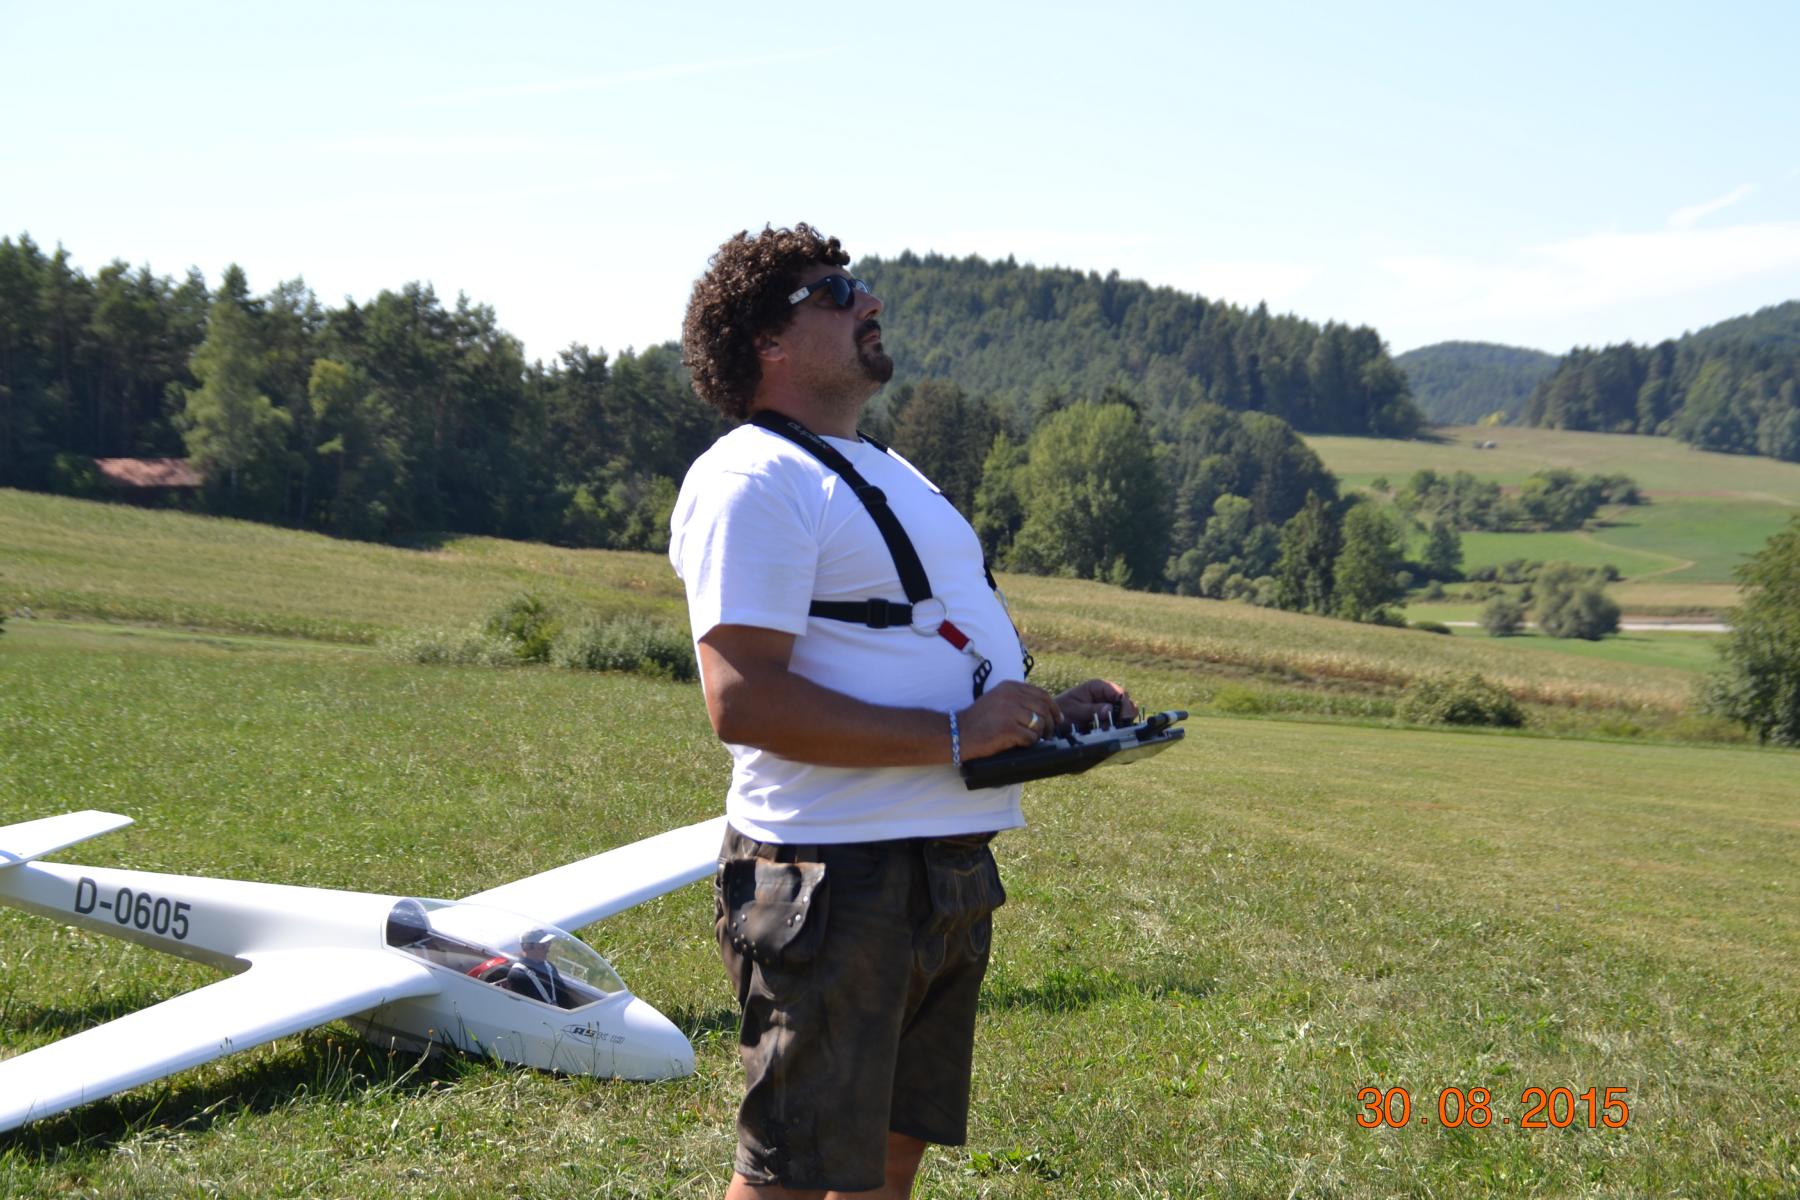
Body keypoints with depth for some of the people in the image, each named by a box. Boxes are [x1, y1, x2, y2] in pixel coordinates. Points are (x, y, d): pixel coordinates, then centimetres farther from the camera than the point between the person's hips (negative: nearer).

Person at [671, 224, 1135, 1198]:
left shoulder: (886, 474, 21)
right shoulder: (750, 479, -12)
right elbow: (743, 701, -23)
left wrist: (1047, 712, 10)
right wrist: (955, 736, -21)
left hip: (951, 868, 10)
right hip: (835, 878, -9)